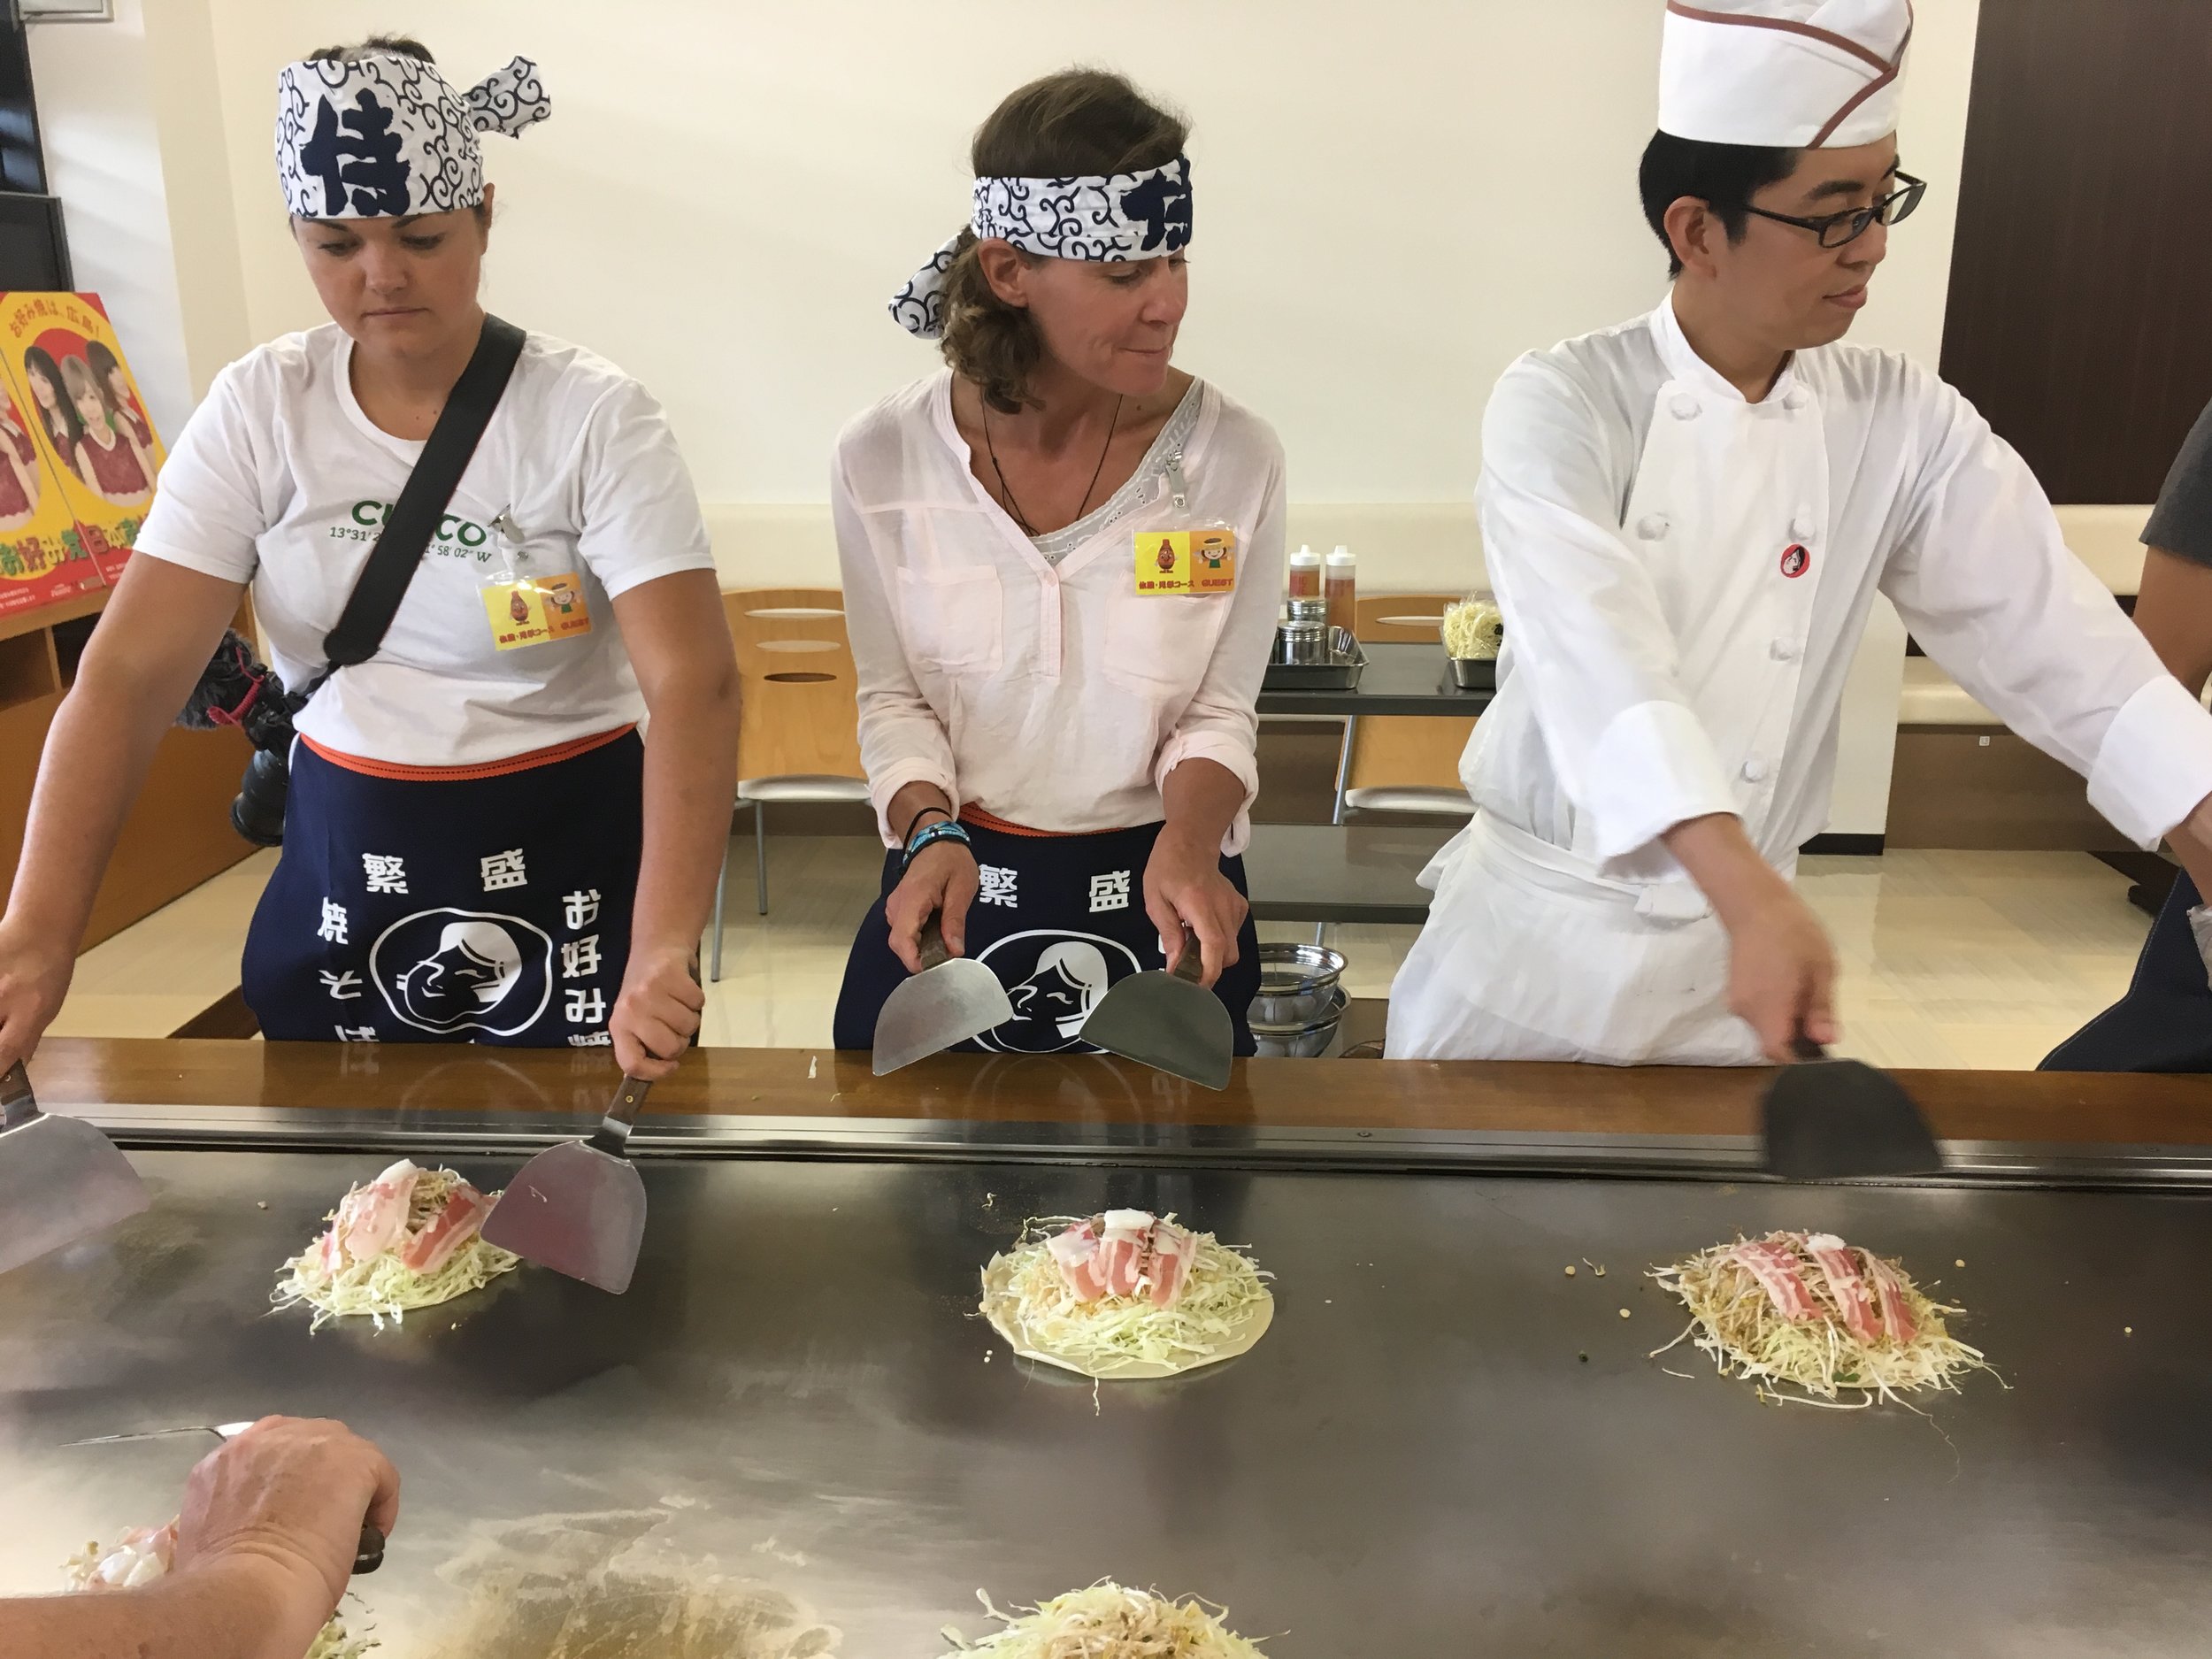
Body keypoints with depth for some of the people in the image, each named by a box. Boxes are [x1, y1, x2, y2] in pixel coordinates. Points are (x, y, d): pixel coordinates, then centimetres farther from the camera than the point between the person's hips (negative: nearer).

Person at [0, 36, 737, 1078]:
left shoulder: (591, 415, -14)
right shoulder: (257, 409, -4)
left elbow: (692, 683, -23)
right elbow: (130, 674, -8)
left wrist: (663, 952, -35)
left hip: (564, 875, -3)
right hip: (339, 876, 4)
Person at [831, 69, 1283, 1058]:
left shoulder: (1235, 456, -12)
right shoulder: (882, 460, -10)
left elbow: (1219, 711, -5)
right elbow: (894, 698, 0)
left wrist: (1185, 846, -23)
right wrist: (932, 832, -18)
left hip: (1159, 904, 0)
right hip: (952, 897, 1)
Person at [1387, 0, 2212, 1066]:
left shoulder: (1906, 429, -3)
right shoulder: (1562, 408, -15)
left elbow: (2055, 641, -5)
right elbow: (1602, 657, -30)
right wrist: (1752, 895, -42)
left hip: (1731, 947, 3)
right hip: (1530, 933, -2)